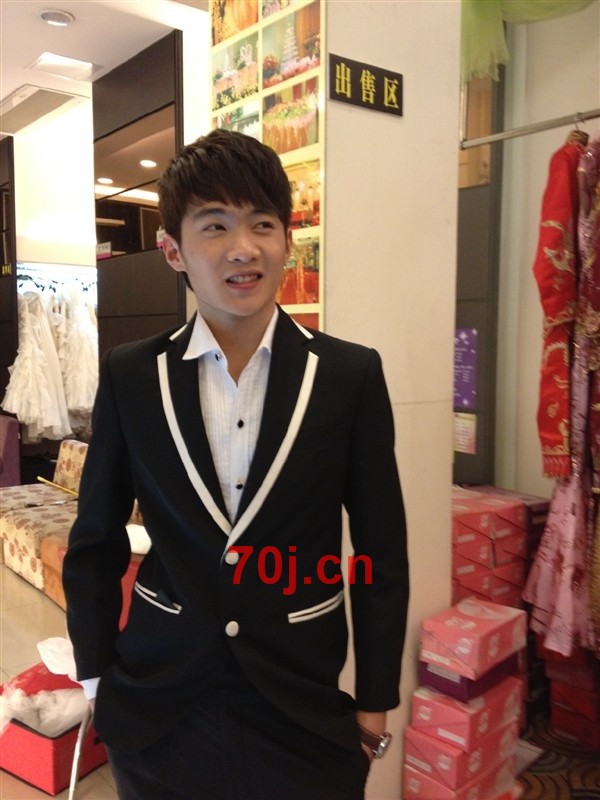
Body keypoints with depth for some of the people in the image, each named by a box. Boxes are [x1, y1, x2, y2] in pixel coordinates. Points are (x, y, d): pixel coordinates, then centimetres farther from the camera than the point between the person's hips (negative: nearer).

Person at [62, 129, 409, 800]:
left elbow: (381, 552, -4)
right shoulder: (129, 377, -7)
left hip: (304, 703, -1)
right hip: (157, 706, 2)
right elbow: (96, 541, 3)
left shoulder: (352, 375, -10)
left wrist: (375, 700, 0)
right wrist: (96, 674, 7)